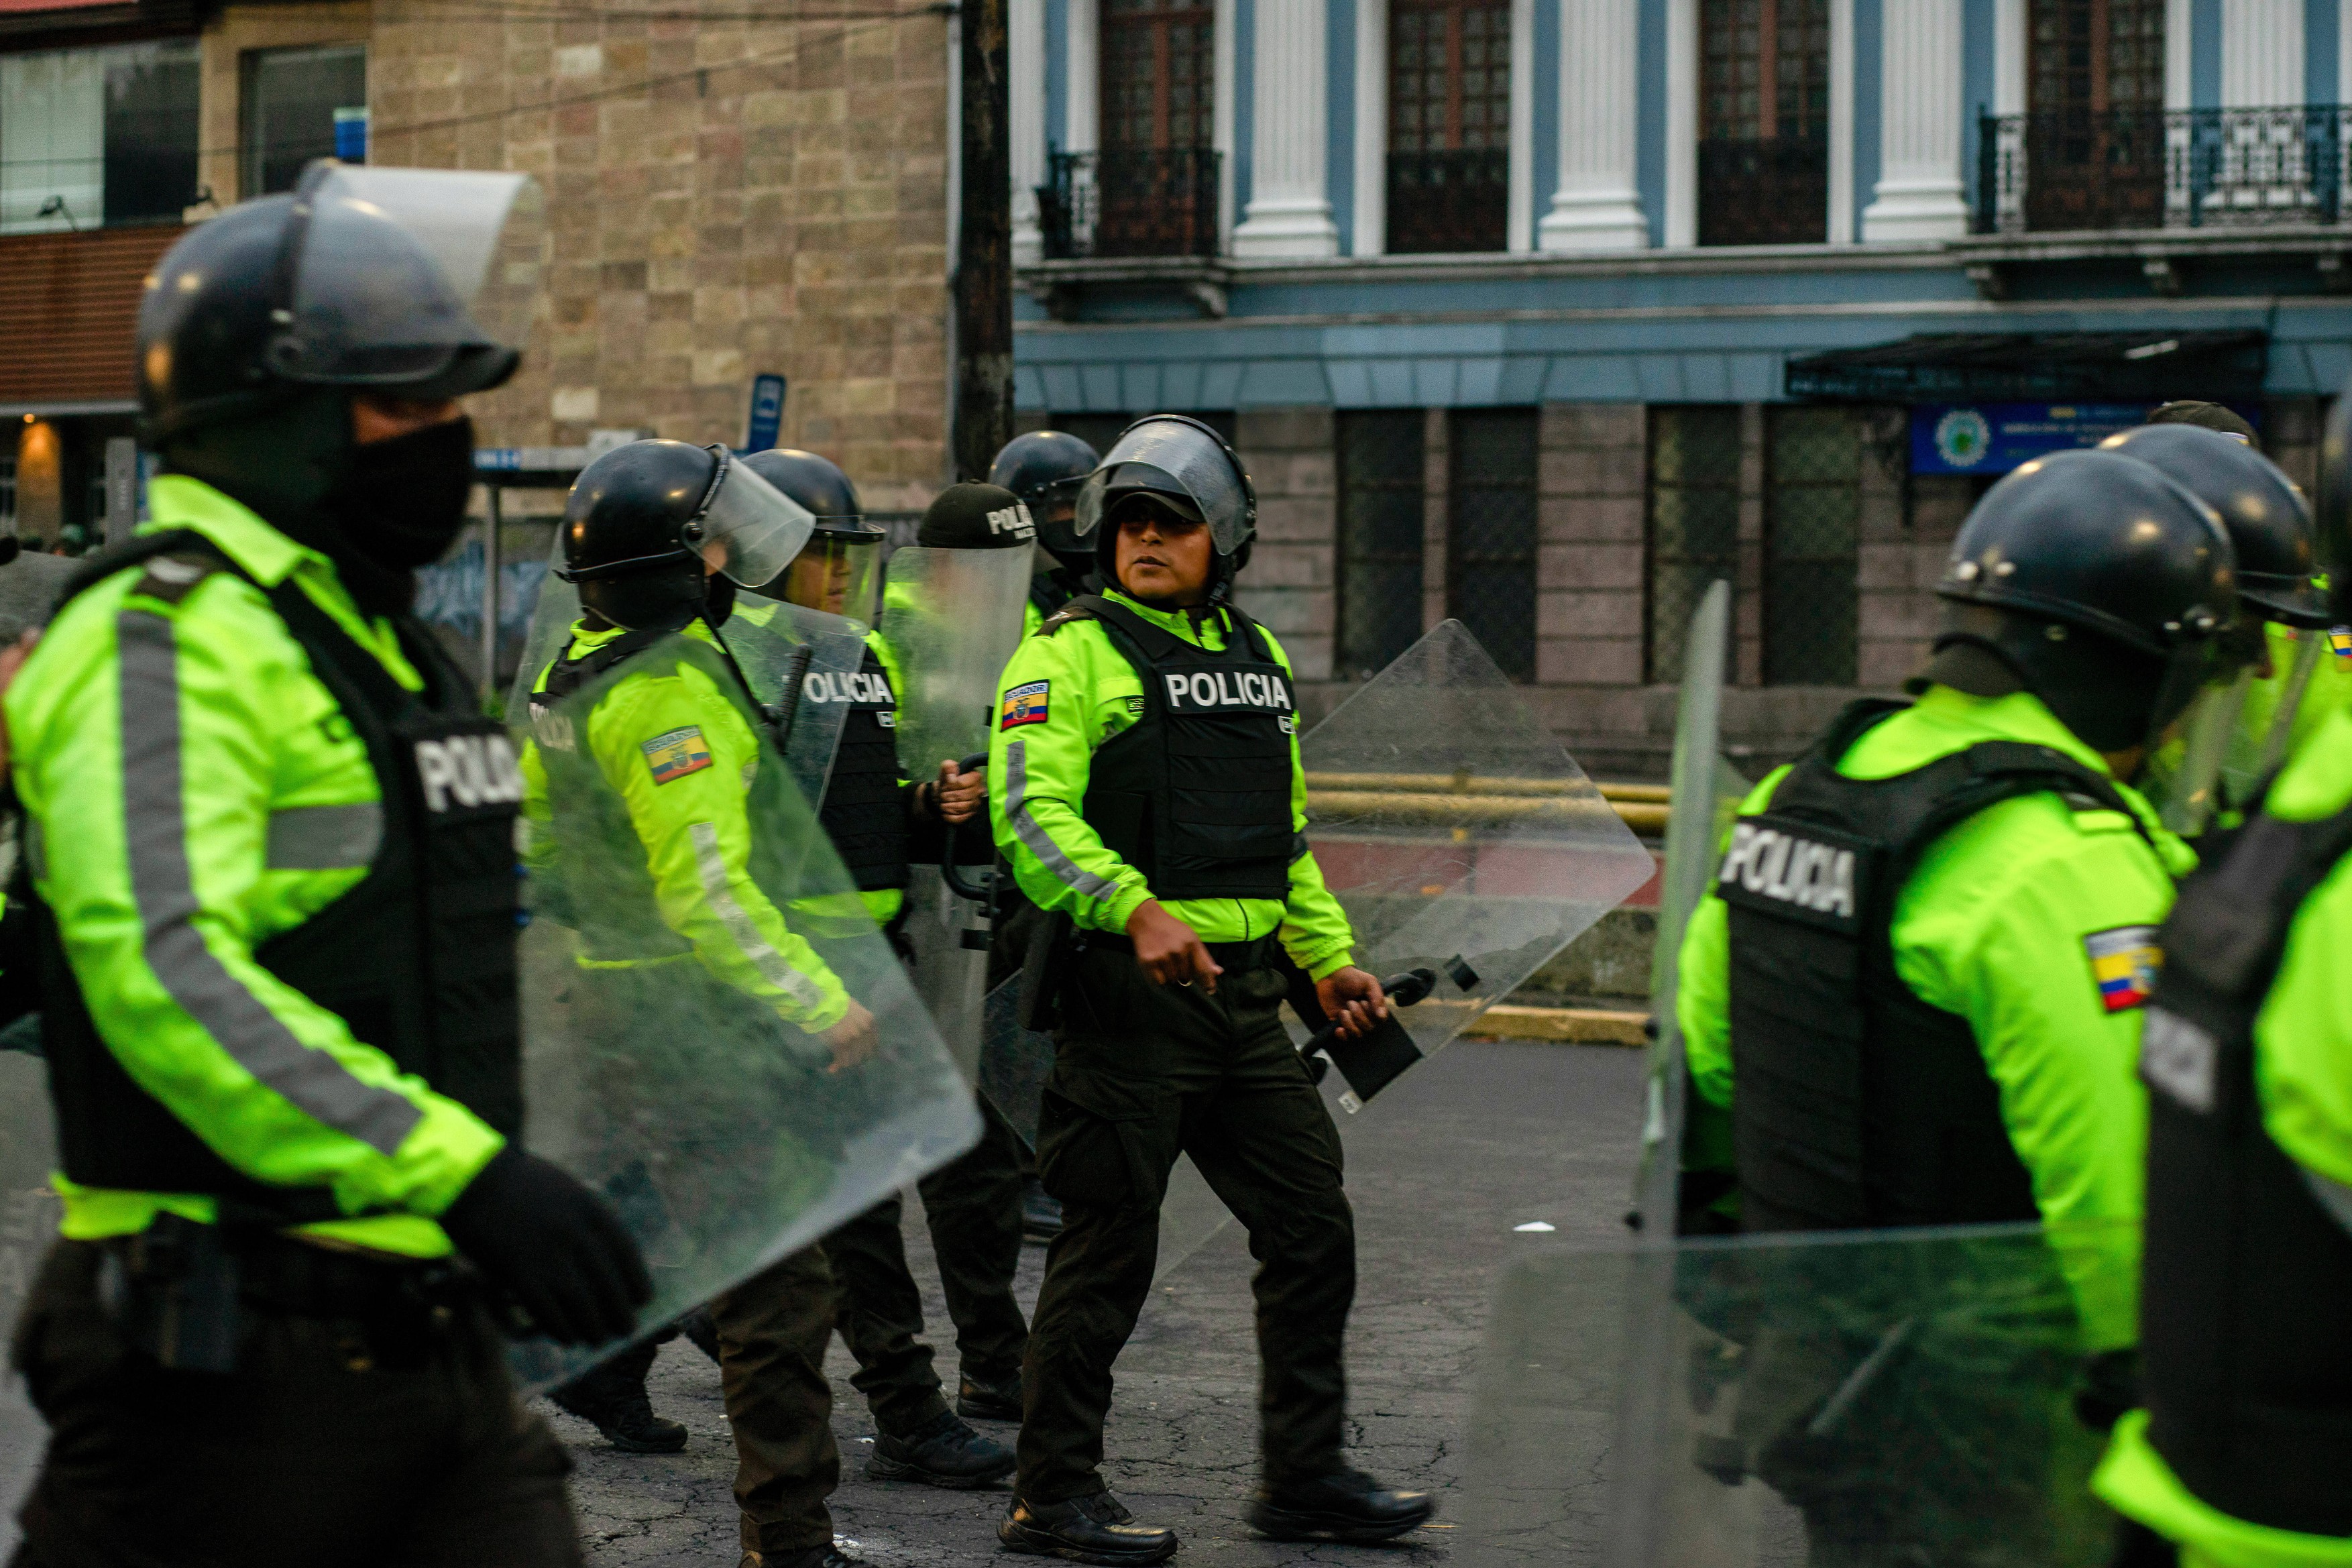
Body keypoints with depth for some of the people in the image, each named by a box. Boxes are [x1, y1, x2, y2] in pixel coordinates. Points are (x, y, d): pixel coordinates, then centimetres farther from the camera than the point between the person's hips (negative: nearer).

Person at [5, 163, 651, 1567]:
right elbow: (160, 968, -28)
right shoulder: (166, 639, -14)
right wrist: (462, 1171, -34)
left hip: (431, 1333, 9)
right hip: (238, 1347, -9)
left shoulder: (384, 641, 19)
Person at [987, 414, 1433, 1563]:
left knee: (1312, 1228, 8)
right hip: (1128, 989, -7)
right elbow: (1031, 812, -18)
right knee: (1108, 1249, -2)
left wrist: (1328, 957, 19)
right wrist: (1136, 909, -31)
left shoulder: (1257, 658, 18)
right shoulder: (1071, 654, -5)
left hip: (1244, 987, 7)